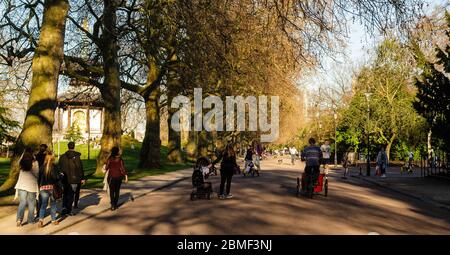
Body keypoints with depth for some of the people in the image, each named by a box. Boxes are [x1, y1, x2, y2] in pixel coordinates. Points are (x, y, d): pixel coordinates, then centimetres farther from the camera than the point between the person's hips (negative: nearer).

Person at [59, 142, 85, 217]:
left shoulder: (62, 157, 3)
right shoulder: (76, 156, -10)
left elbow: (59, 168, 9)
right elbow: (80, 168, -9)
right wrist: (82, 178, -2)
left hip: (65, 179, 4)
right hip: (73, 179, -4)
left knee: (65, 194, 16)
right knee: (71, 194, 4)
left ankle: (64, 208, 3)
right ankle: (68, 210, 4)